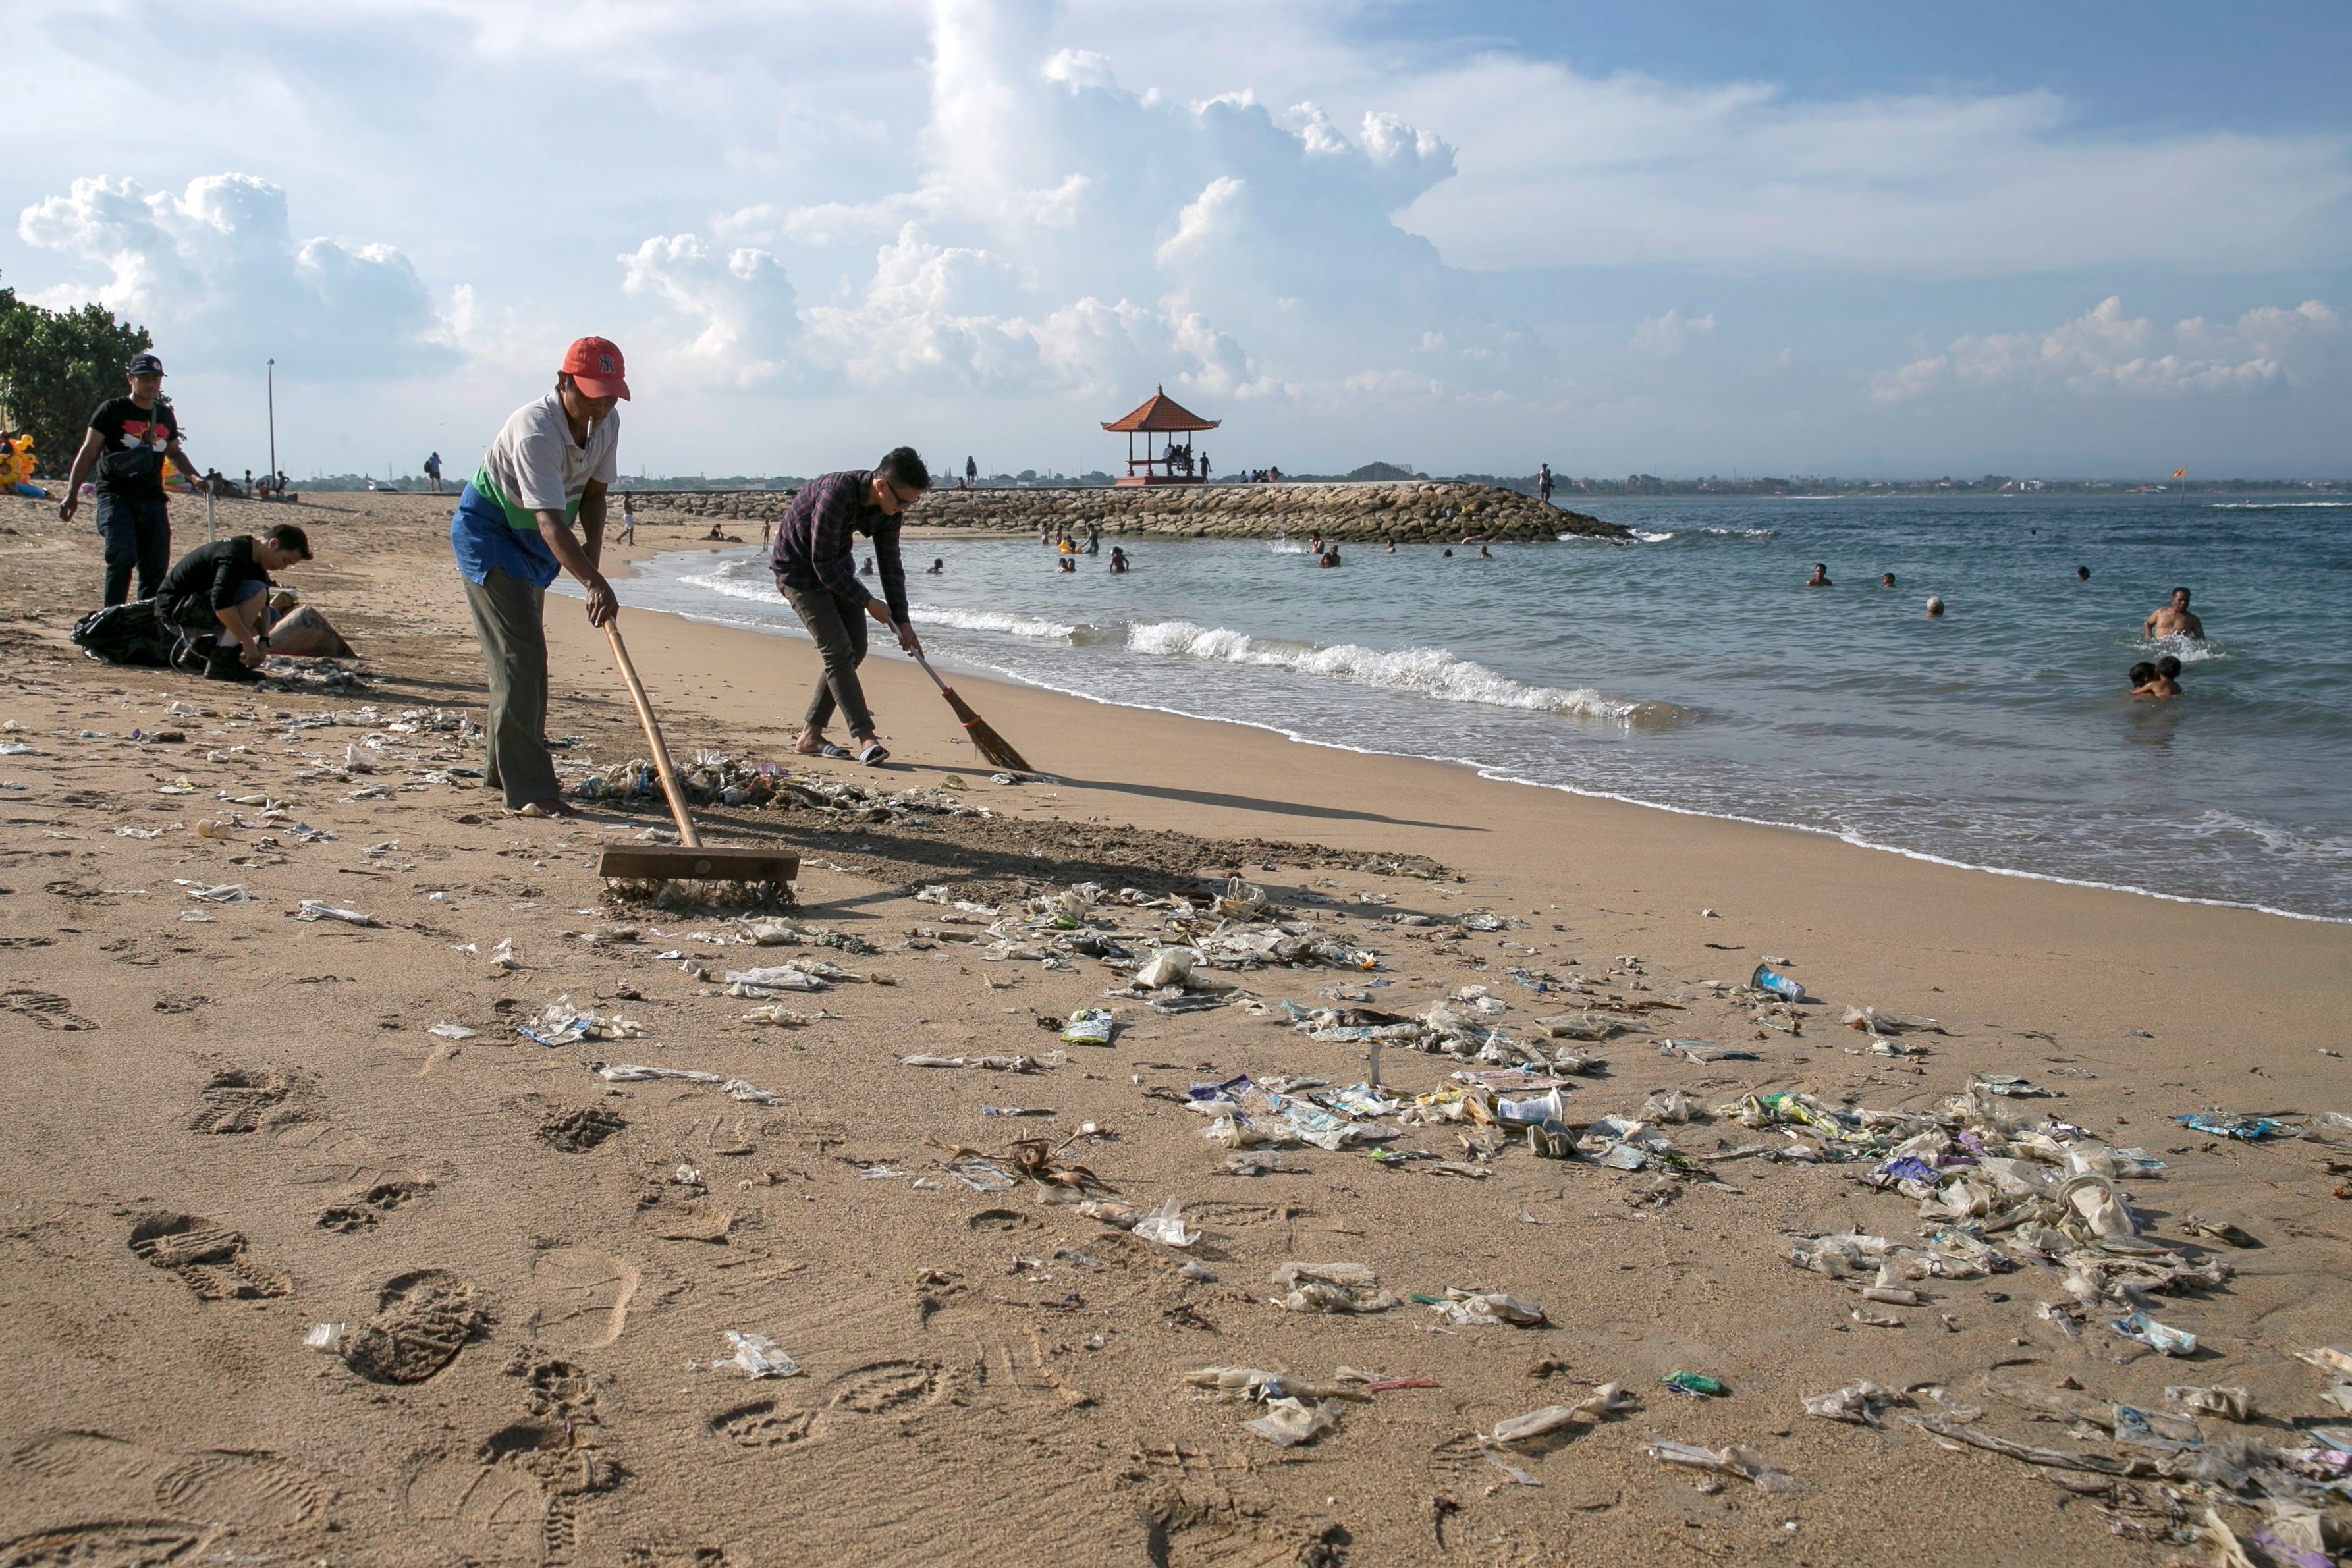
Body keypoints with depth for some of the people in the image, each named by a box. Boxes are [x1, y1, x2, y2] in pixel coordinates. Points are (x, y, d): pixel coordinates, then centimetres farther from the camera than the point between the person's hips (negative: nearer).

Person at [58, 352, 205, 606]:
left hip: (153, 500, 5)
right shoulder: (112, 410, 1)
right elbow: (88, 452, -1)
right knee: (123, 554, -25)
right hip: (116, 496, -5)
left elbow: (175, 453, 33)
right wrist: (72, 494, -9)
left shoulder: (166, 416, 16)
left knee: (156, 567, 1)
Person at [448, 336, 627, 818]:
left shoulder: (607, 423, -9)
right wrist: (594, 583, -53)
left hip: (534, 542, 9)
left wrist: (593, 546, -16)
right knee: (520, 653, -16)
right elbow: (551, 524, -42)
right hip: (488, 531, -9)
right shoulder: (535, 431, -34)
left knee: (525, 652, 16)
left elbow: (593, 491, 3)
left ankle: (503, 769, 31)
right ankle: (527, 789, -17)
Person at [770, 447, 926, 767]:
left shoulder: (888, 506, -10)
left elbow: (891, 564, -1)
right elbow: (823, 564, -28)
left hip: (836, 565, 8)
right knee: (837, 651, -16)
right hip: (799, 568, -8)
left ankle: (810, 736, 12)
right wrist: (867, 602, -20)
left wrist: (902, 621, -3)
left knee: (856, 648, 5)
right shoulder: (836, 495, -35)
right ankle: (865, 740, -18)